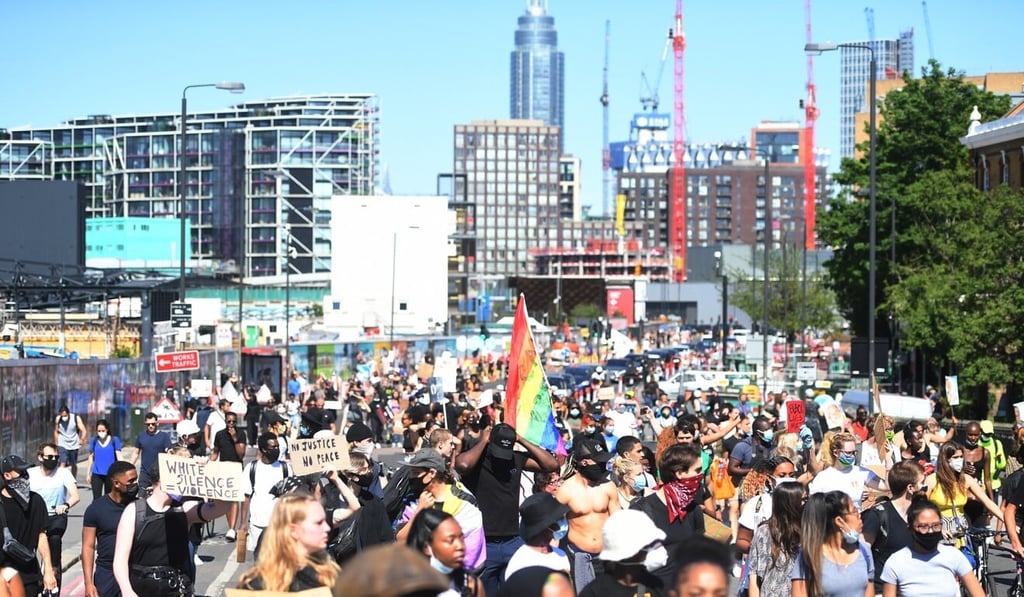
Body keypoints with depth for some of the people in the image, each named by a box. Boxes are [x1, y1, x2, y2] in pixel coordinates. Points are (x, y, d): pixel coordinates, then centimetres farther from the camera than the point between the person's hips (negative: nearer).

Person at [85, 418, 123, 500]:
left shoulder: (114, 440, -3)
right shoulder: (94, 440, 1)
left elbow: (119, 456, -2)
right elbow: (91, 458, 8)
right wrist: (88, 474, 9)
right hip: (97, 474, 0)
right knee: (96, 498, -7)